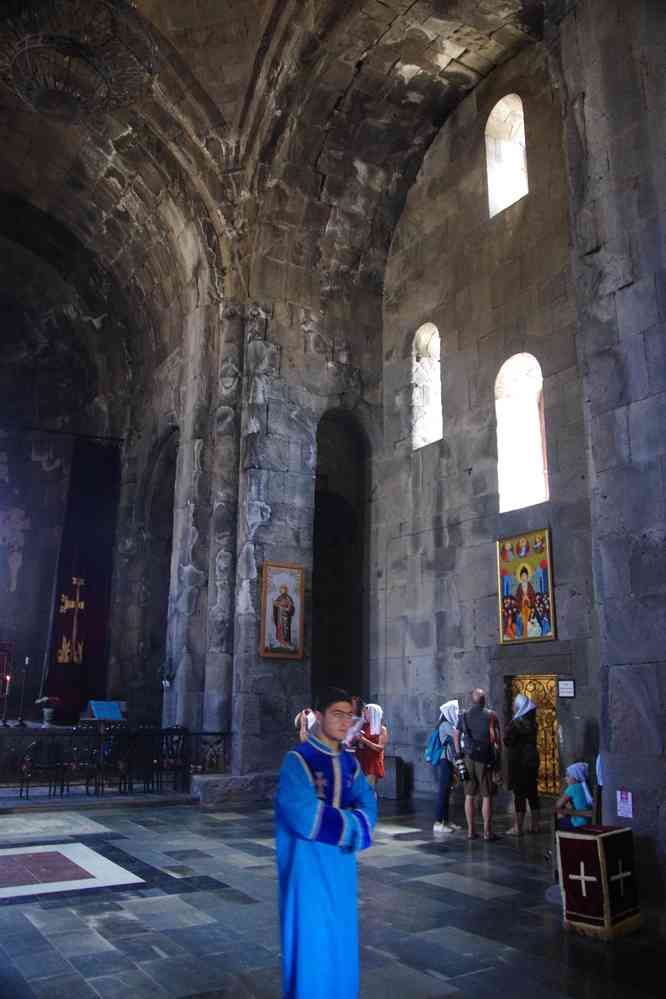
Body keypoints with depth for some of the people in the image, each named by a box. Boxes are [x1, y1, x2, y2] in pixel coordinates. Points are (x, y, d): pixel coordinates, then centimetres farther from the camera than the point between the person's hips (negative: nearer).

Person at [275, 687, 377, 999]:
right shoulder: (297, 761, -15)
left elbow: (368, 811, -3)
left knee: (340, 941, 15)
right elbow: (305, 819, -25)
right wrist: (348, 821, -13)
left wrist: (329, 818, -20)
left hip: (341, 866, 6)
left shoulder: (351, 763, 6)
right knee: (310, 942, 4)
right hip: (307, 867, -6)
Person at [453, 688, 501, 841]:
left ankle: (470, 831, 12)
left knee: (469, 795, 8)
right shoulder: (490, 715, -6)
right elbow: (497, 739, -8)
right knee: (487, 796, 3)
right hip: (485, 759, -3)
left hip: (469, 758, 3)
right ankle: (487, 831, 4)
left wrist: (458, 753, 15)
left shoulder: (464, 715, 6)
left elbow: (456, 734, 9)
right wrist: (497, 758, 0)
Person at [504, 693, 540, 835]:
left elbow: (507, 742, -13)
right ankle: (534, 825, 20)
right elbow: (532, 741, 13)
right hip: (532, 759, 7)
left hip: (518, 761, -7)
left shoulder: (515, 724, -17)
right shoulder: (532, 723, 5)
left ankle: (518, 827, 2)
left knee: (519, 794, -3)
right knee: (532, 792, 13)